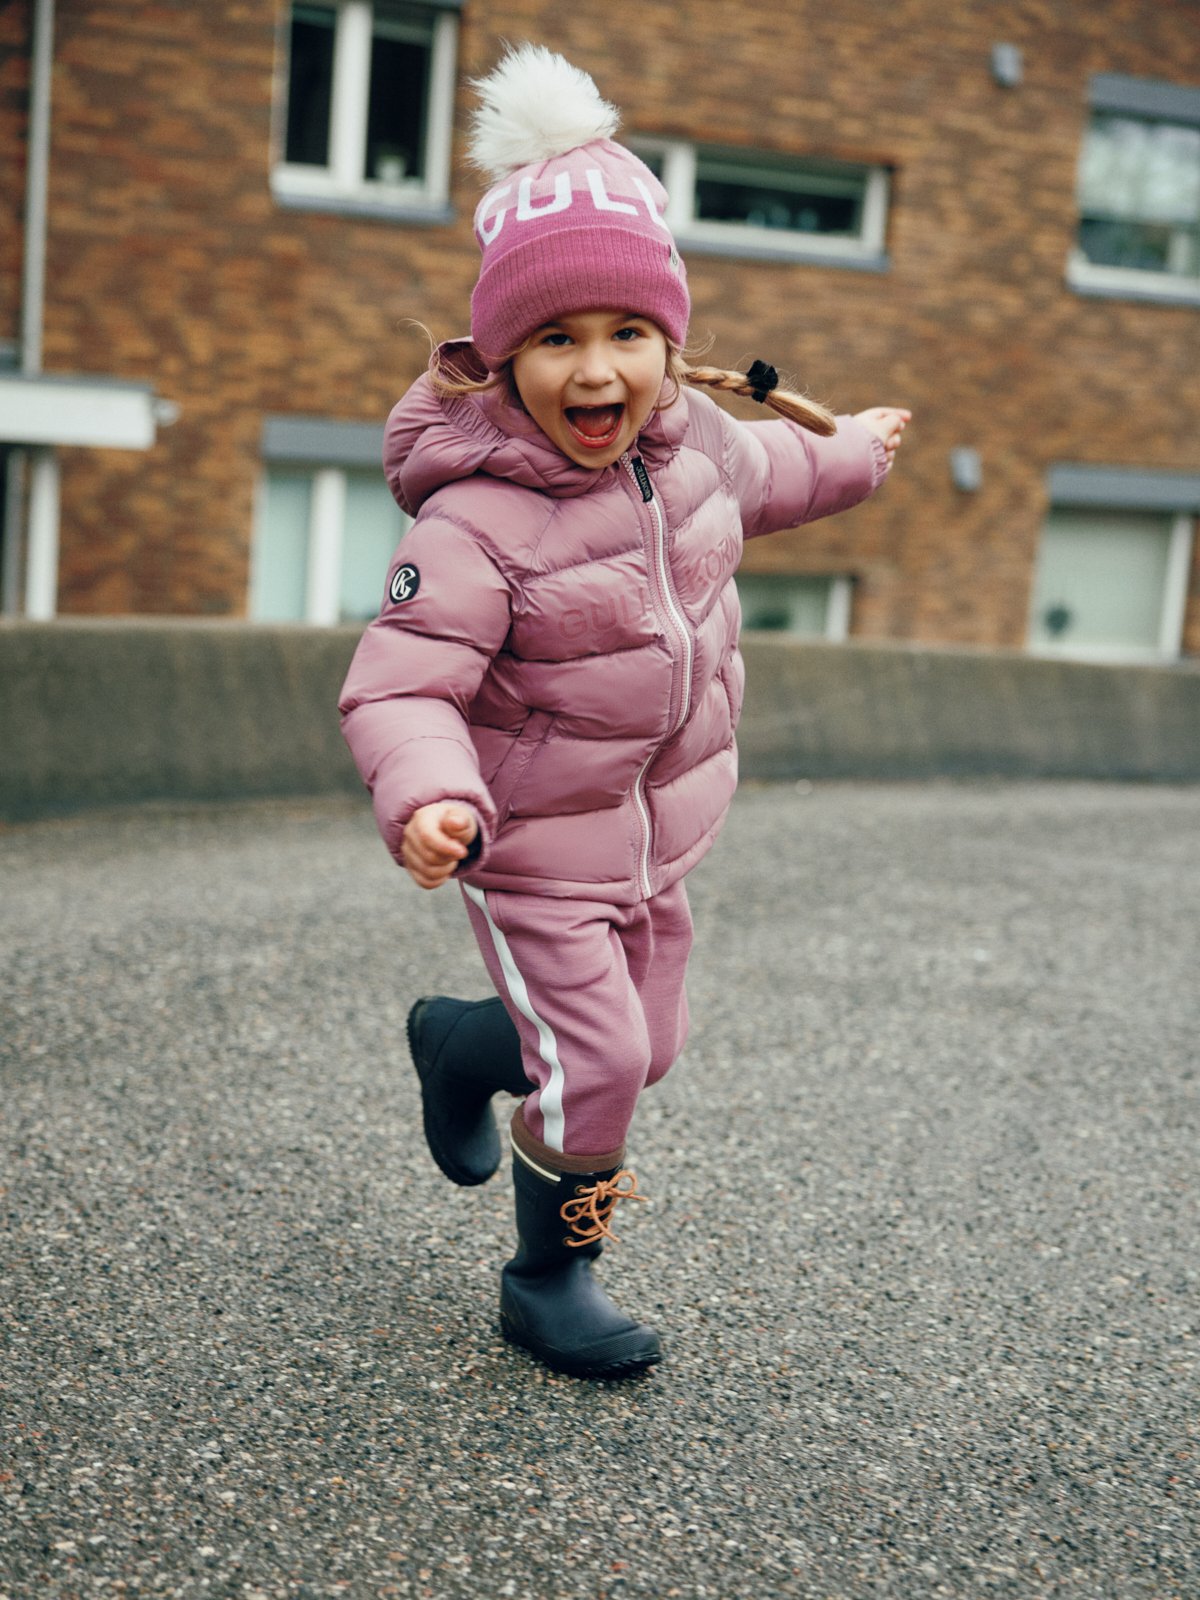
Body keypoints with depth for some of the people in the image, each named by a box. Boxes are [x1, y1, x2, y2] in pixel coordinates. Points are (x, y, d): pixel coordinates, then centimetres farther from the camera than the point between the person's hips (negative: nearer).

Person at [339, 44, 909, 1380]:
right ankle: (550, 1283, 21)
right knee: (595, 1069, -7)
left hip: (659, 831, 7)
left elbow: (759, 472, 19)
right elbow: (399, 688, -29)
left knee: (645, 1043, 17)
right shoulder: (475, 523, -27)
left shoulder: (692, 442, -5)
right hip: (538, 846, -7)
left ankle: (462, 1043, 47)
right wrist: (428, 800, -49)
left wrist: (855, 455, 38)